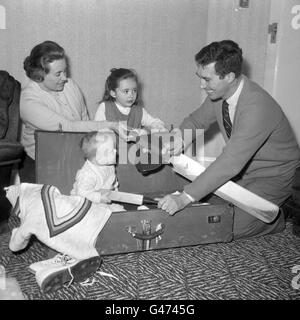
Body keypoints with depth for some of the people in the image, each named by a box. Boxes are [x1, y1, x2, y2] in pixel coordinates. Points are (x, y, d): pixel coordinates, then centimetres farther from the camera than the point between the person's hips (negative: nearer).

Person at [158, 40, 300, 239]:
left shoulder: (256, 106, -36)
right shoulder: (218, 93, -10)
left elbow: (230, 163, -41)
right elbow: (196, 120, 7)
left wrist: (185, 198, -43)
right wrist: (178, 141, -16)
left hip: (273, 176, -8)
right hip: (242, 169, 8)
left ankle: (276, 217, 9)